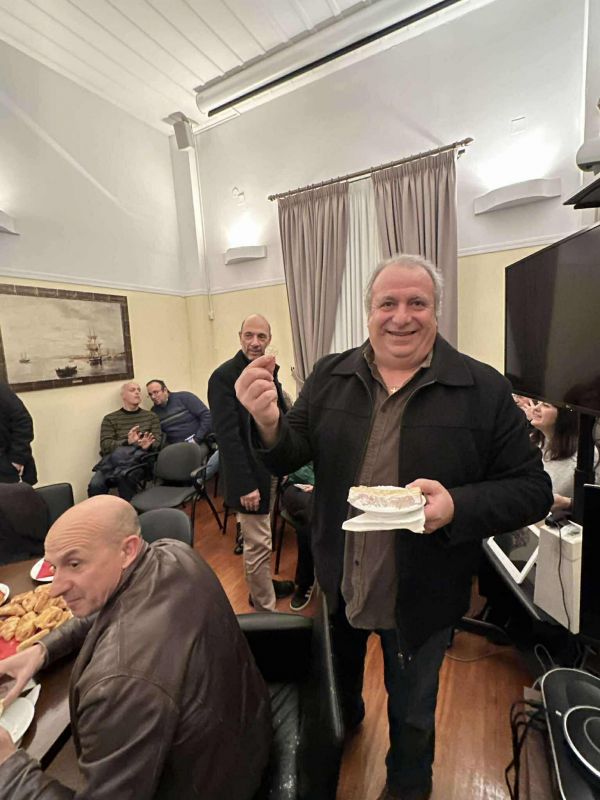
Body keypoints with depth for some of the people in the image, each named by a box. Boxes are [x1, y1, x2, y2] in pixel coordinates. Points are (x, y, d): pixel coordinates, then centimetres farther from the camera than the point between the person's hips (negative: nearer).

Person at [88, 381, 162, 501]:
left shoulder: (151, 417, 17)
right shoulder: (110, 419, 14)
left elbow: (157, 442, 8)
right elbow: (105, 445, 2)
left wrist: (147, 446, -16)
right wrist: (127, 443, -18)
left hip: (139, 459, -1)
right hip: (114, 458, 1)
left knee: (125, 476, -34)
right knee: (95, 485, -28)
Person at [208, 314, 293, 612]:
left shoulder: (269, 371, 9)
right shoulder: (224, 376, -15)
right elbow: (228, 436, -19)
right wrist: (245, 485, -20)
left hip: (271, 469, 7)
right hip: (250, 475, -7)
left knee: (260, 539, 23)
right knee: (257, 544, 5)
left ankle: (263, 585, 44)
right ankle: (265, 609, 24)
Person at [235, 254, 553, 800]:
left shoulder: (484, 389, -14)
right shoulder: (330, 377, -7)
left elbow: (532, 490, -11)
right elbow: (289, 457, -8)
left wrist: (458, 506, -30)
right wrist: (268, 422, -30)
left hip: (422, 596, -2)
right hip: (337, 584, 3)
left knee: (412, 709, 27)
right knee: (336, 676, 33)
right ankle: (343, 722, 70)